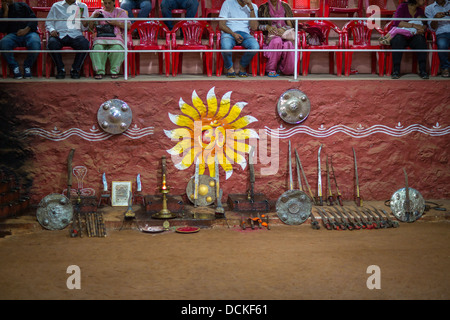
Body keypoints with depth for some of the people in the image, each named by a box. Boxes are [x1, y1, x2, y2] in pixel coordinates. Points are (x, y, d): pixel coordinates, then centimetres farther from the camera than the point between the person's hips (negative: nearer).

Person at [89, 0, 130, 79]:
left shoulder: (120, 12, 20)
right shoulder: (98, 12, 24)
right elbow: (90, 27, 17)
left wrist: (117, 23, -5)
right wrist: (94, 17, 0)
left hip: (115, 38, -1)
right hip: (100, 38, 1)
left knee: (117, 48, -36)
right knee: (97, 48, -33)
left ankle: (114, 71, -23)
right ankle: (99, 71, -26)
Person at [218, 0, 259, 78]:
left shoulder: (253, 7, 11)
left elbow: (254, 27, -3)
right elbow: (221, 25, -1)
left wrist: (251, 8, -9)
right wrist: (233, 34, -17)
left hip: (244, 33, 2)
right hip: (229, 32, -2)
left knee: (255, 47, -31)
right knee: (226, 47, -37)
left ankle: (242, 67, -3)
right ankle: (230, 68, -6)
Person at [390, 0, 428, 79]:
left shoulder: (420, 10, 13)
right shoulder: (402, 7, -3)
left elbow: (424, 26, 6)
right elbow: (397, 22, -18)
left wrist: (422, 30, -19)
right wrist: (414, 25, -26)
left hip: (412, 37, 4)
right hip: (400, 34, -3)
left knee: (420, 39, -30)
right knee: (398, 39, -38)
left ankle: (422, 70, -28)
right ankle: (396, 70, -33)